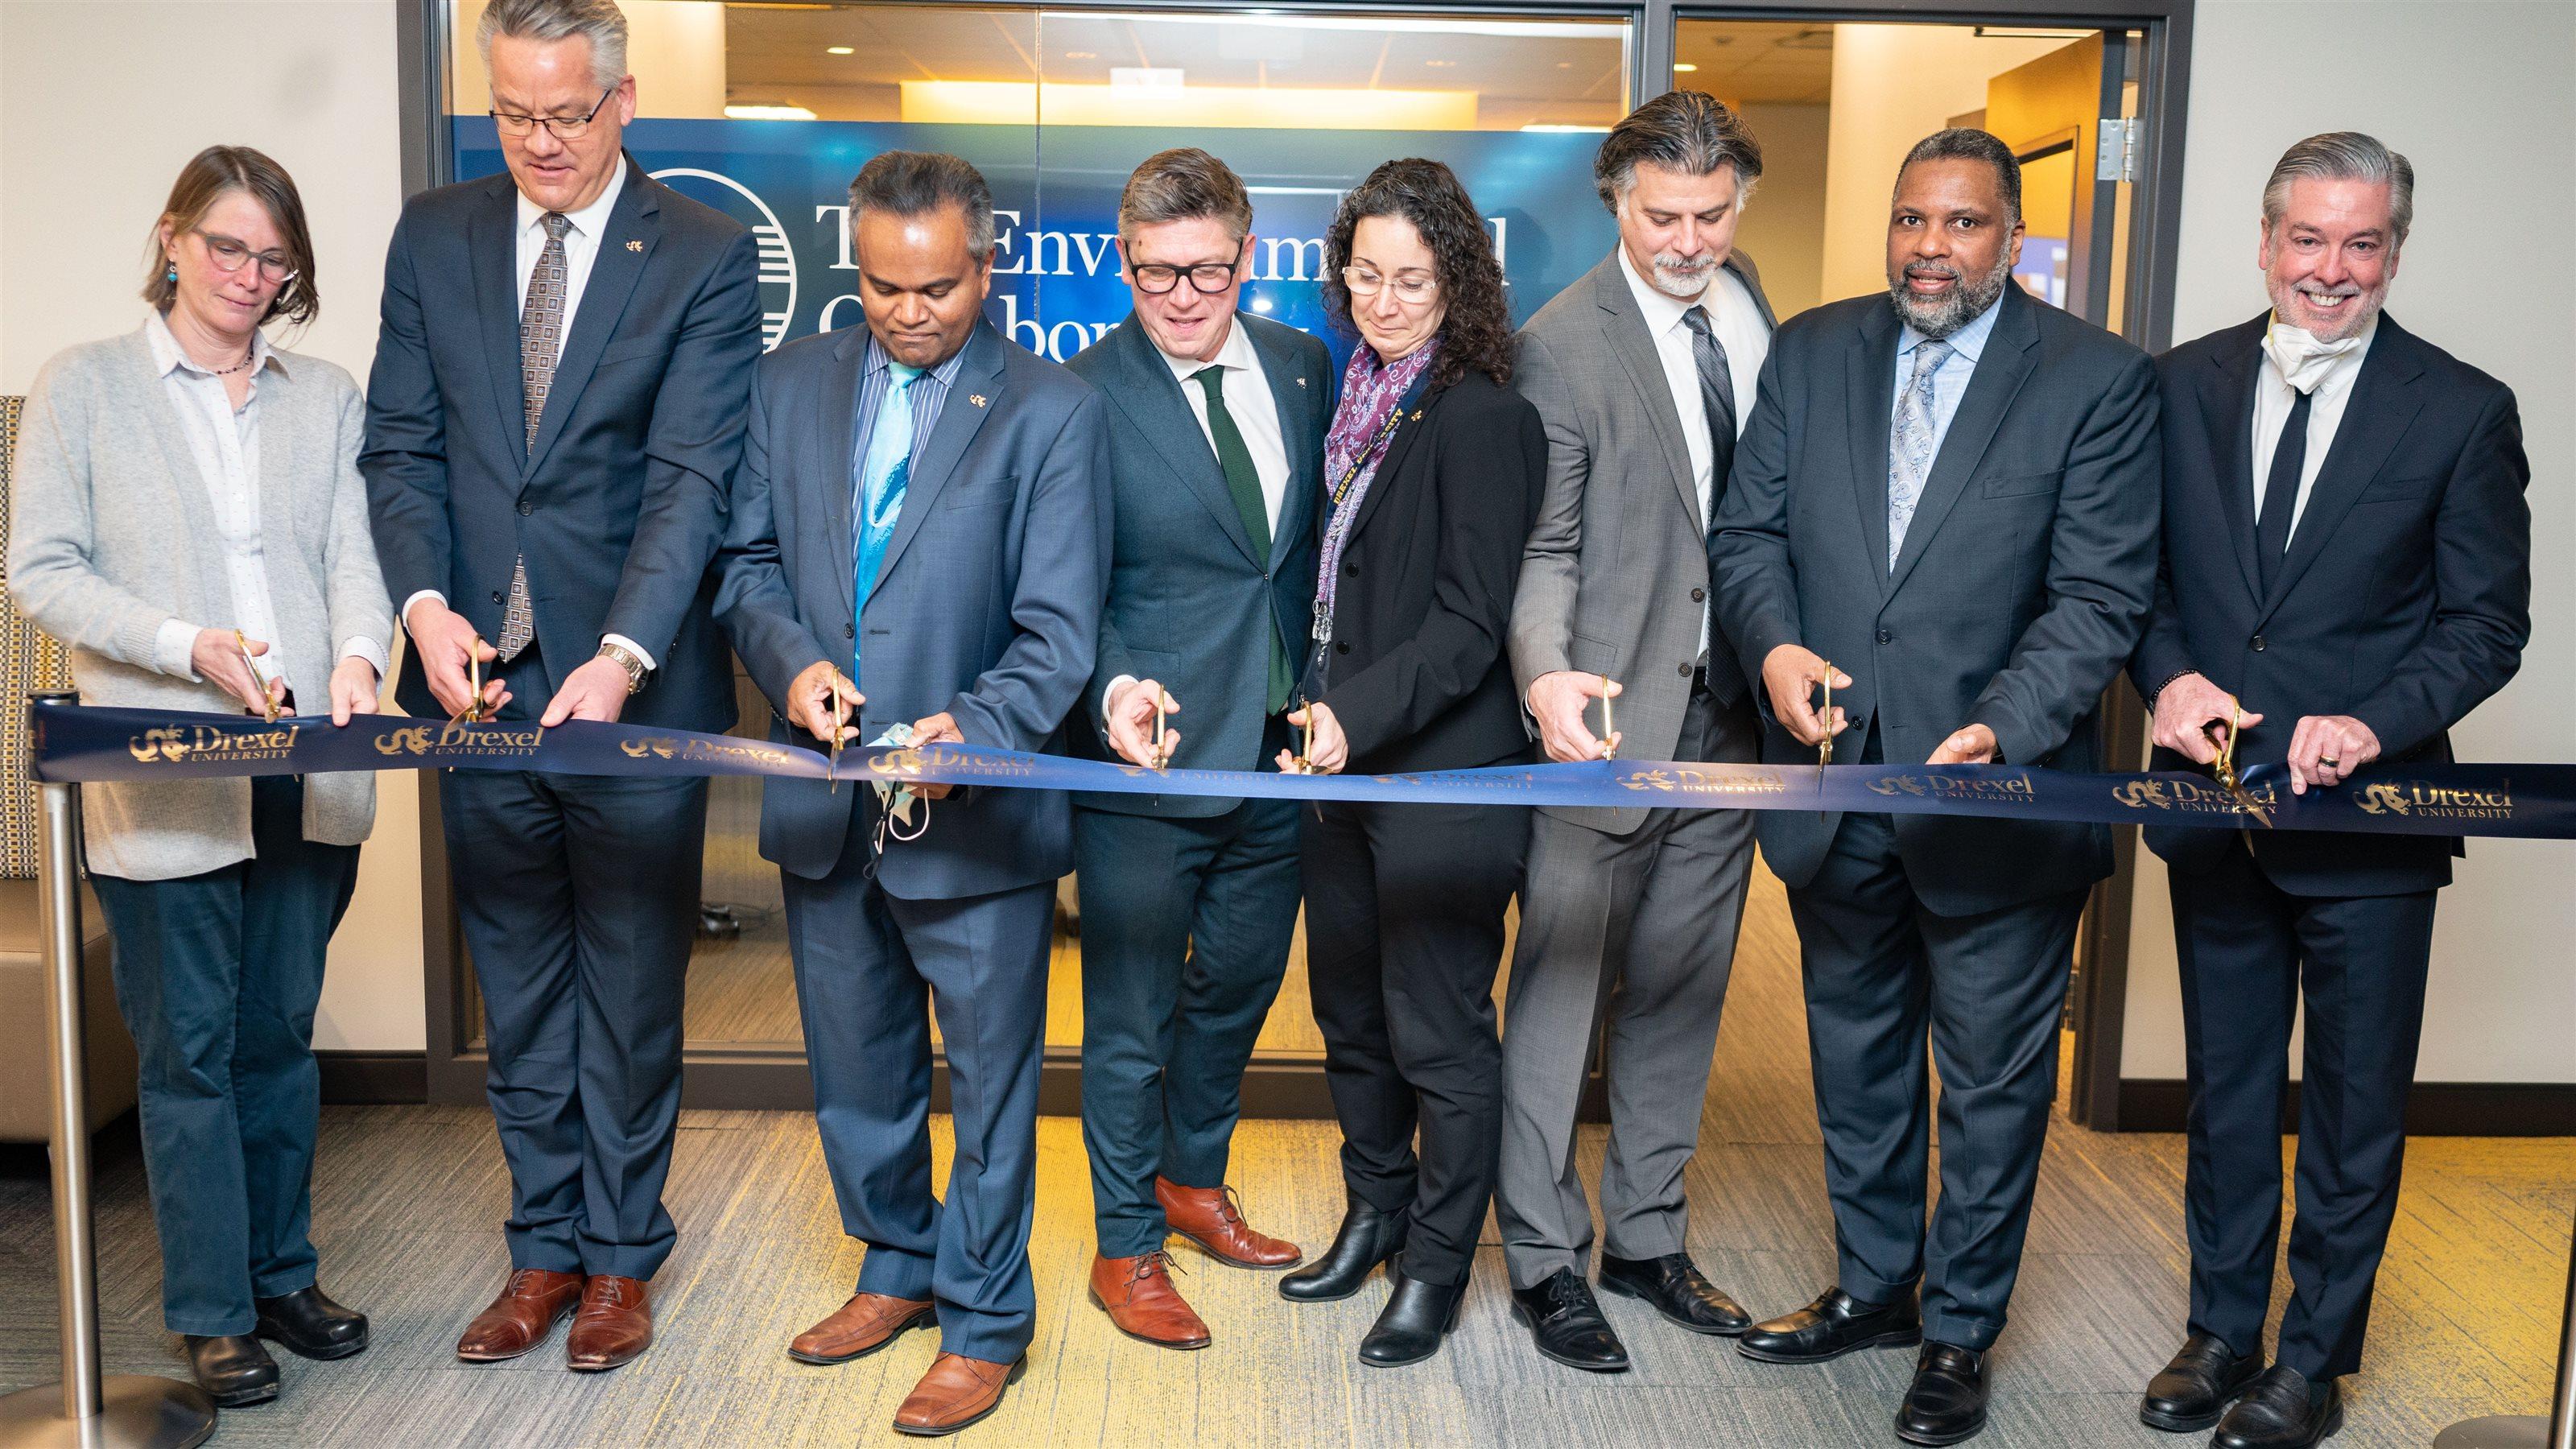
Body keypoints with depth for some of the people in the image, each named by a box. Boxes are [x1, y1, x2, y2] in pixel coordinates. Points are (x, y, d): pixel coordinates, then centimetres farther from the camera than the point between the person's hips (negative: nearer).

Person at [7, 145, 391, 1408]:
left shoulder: (326, 396, 12)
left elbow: (354, 555, 5)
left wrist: (356, 656, -16)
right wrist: (187, 646, -16)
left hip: (306, 774, 3)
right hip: (164, 782, -3)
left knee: (282, 1035, 13)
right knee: (188, 1049, 4)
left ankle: (284, 1276, 26)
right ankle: (212, 1312, 16)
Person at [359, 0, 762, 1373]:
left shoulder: (706, 256, -5)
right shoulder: (433, 237, 7)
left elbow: (690, 477, -14)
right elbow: (401, 447, 5)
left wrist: (622, 656, -26)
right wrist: (425, 605, -12)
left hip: (633, 689, -3)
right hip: (479, 678, 4)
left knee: (631, 994, 9)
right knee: (519, 999, 14)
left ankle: (620, 1259, 25)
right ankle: (545, 1249, 29)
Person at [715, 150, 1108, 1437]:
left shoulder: (1051, 411, -8)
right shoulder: (793, 383, 5)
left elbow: (1058, 634, -13)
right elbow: (748, 560, 9)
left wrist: (968, 729, -30)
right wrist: (791, 658, -11)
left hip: (975, 812, -4)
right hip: (825, 802, 5)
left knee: (989, 1078, 8)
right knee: (855, 1071, 20)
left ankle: (983, 1323, 26)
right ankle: (898, 1267, 42)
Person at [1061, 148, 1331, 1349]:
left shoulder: (1301, 365, 3)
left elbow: (1321, 538, 11)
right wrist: (1116, 692, -30)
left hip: (1281, 751, 5)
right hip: (1149, 758, -5)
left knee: (1240, 981, 21)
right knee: (1132, 1012, 8)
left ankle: (1192, 1179, 45)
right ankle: (1126, 1247, 27)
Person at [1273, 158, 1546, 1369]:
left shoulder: (1482, 419, -14)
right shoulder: (1355, 399, 9)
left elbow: (1469, 623, -17)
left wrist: (1357, 714, -24)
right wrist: (1316, 710, 10)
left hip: (1443, 776, -8)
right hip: (1343, 764, 8)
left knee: (1439, 1033, 4)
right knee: (1352, 1015, 19)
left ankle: (1436, 1269, 21)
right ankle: (1373, 1218, 37)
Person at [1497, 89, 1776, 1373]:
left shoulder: (1753, 306, 9)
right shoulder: (1562, 344, -9)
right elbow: (1543, 546, -13)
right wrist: (1546, 676, -30)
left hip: (1729, 712, 6)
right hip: (1607, 717, -6)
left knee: (1681, 991, 15)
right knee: (1562, 991, 3)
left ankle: (1646, 1236, 30)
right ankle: (1544, 1258, 18)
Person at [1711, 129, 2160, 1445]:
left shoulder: (2099, 378, -7)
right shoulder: (1812, 352, 5)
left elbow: (2101, 595, -12)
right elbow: (1747, 528, 4)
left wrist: (2001, 729, -25)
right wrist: (1774, 644, -15)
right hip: (1838, 782, 4)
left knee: (1992, 1079, 10)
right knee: (1856, 1056, 19)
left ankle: (1961, 1330, 29)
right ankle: (1874, 1287, 39)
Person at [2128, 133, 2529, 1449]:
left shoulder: (2462, 412, -5)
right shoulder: (2183, 385, 3)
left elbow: (2488, 622, -5)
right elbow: (2137, 569, 7)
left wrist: (2375, 724, -20)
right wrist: (2168, 676, -12)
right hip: (2215, 800, 3)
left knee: (2355, 1104, 10)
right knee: (2226, 1085, 16)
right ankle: (2221, 1329, 33)